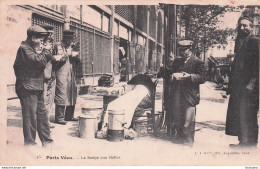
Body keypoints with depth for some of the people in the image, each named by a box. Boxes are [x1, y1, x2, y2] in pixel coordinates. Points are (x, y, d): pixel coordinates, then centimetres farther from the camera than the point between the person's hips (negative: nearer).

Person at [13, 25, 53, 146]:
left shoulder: (32, 49, 19)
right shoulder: (24, 48, -11)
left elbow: (44, 61, 19)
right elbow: (38, 61, -23)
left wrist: (43, 52, 2)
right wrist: (46, 51, -8)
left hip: (37, 88, 10)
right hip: (27, 88, -10)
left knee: (42, 113, 13)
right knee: (30, 116, -5)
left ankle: (46, 141, 21)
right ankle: (29, 143, 5)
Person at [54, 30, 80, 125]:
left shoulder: (70, 48, 20)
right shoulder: (59, 46, -2)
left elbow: (77, 61, 20)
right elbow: (61, 58, -17)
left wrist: (76, 56, 0)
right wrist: (70, 54, -10)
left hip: (71, 75, 8)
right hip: (62, 75, -8)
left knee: (72, 95, 9)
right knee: (61, 96, -9)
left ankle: (69, 116, 19)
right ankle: (59, 118, -4)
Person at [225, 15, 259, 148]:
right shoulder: (239, 42, 17)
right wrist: (231, 84, 16)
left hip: (249, 86, -8)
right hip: (237, 86, 8)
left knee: (247, 115, -4)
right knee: (237, 114, 9)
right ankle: (243, 142, 19)